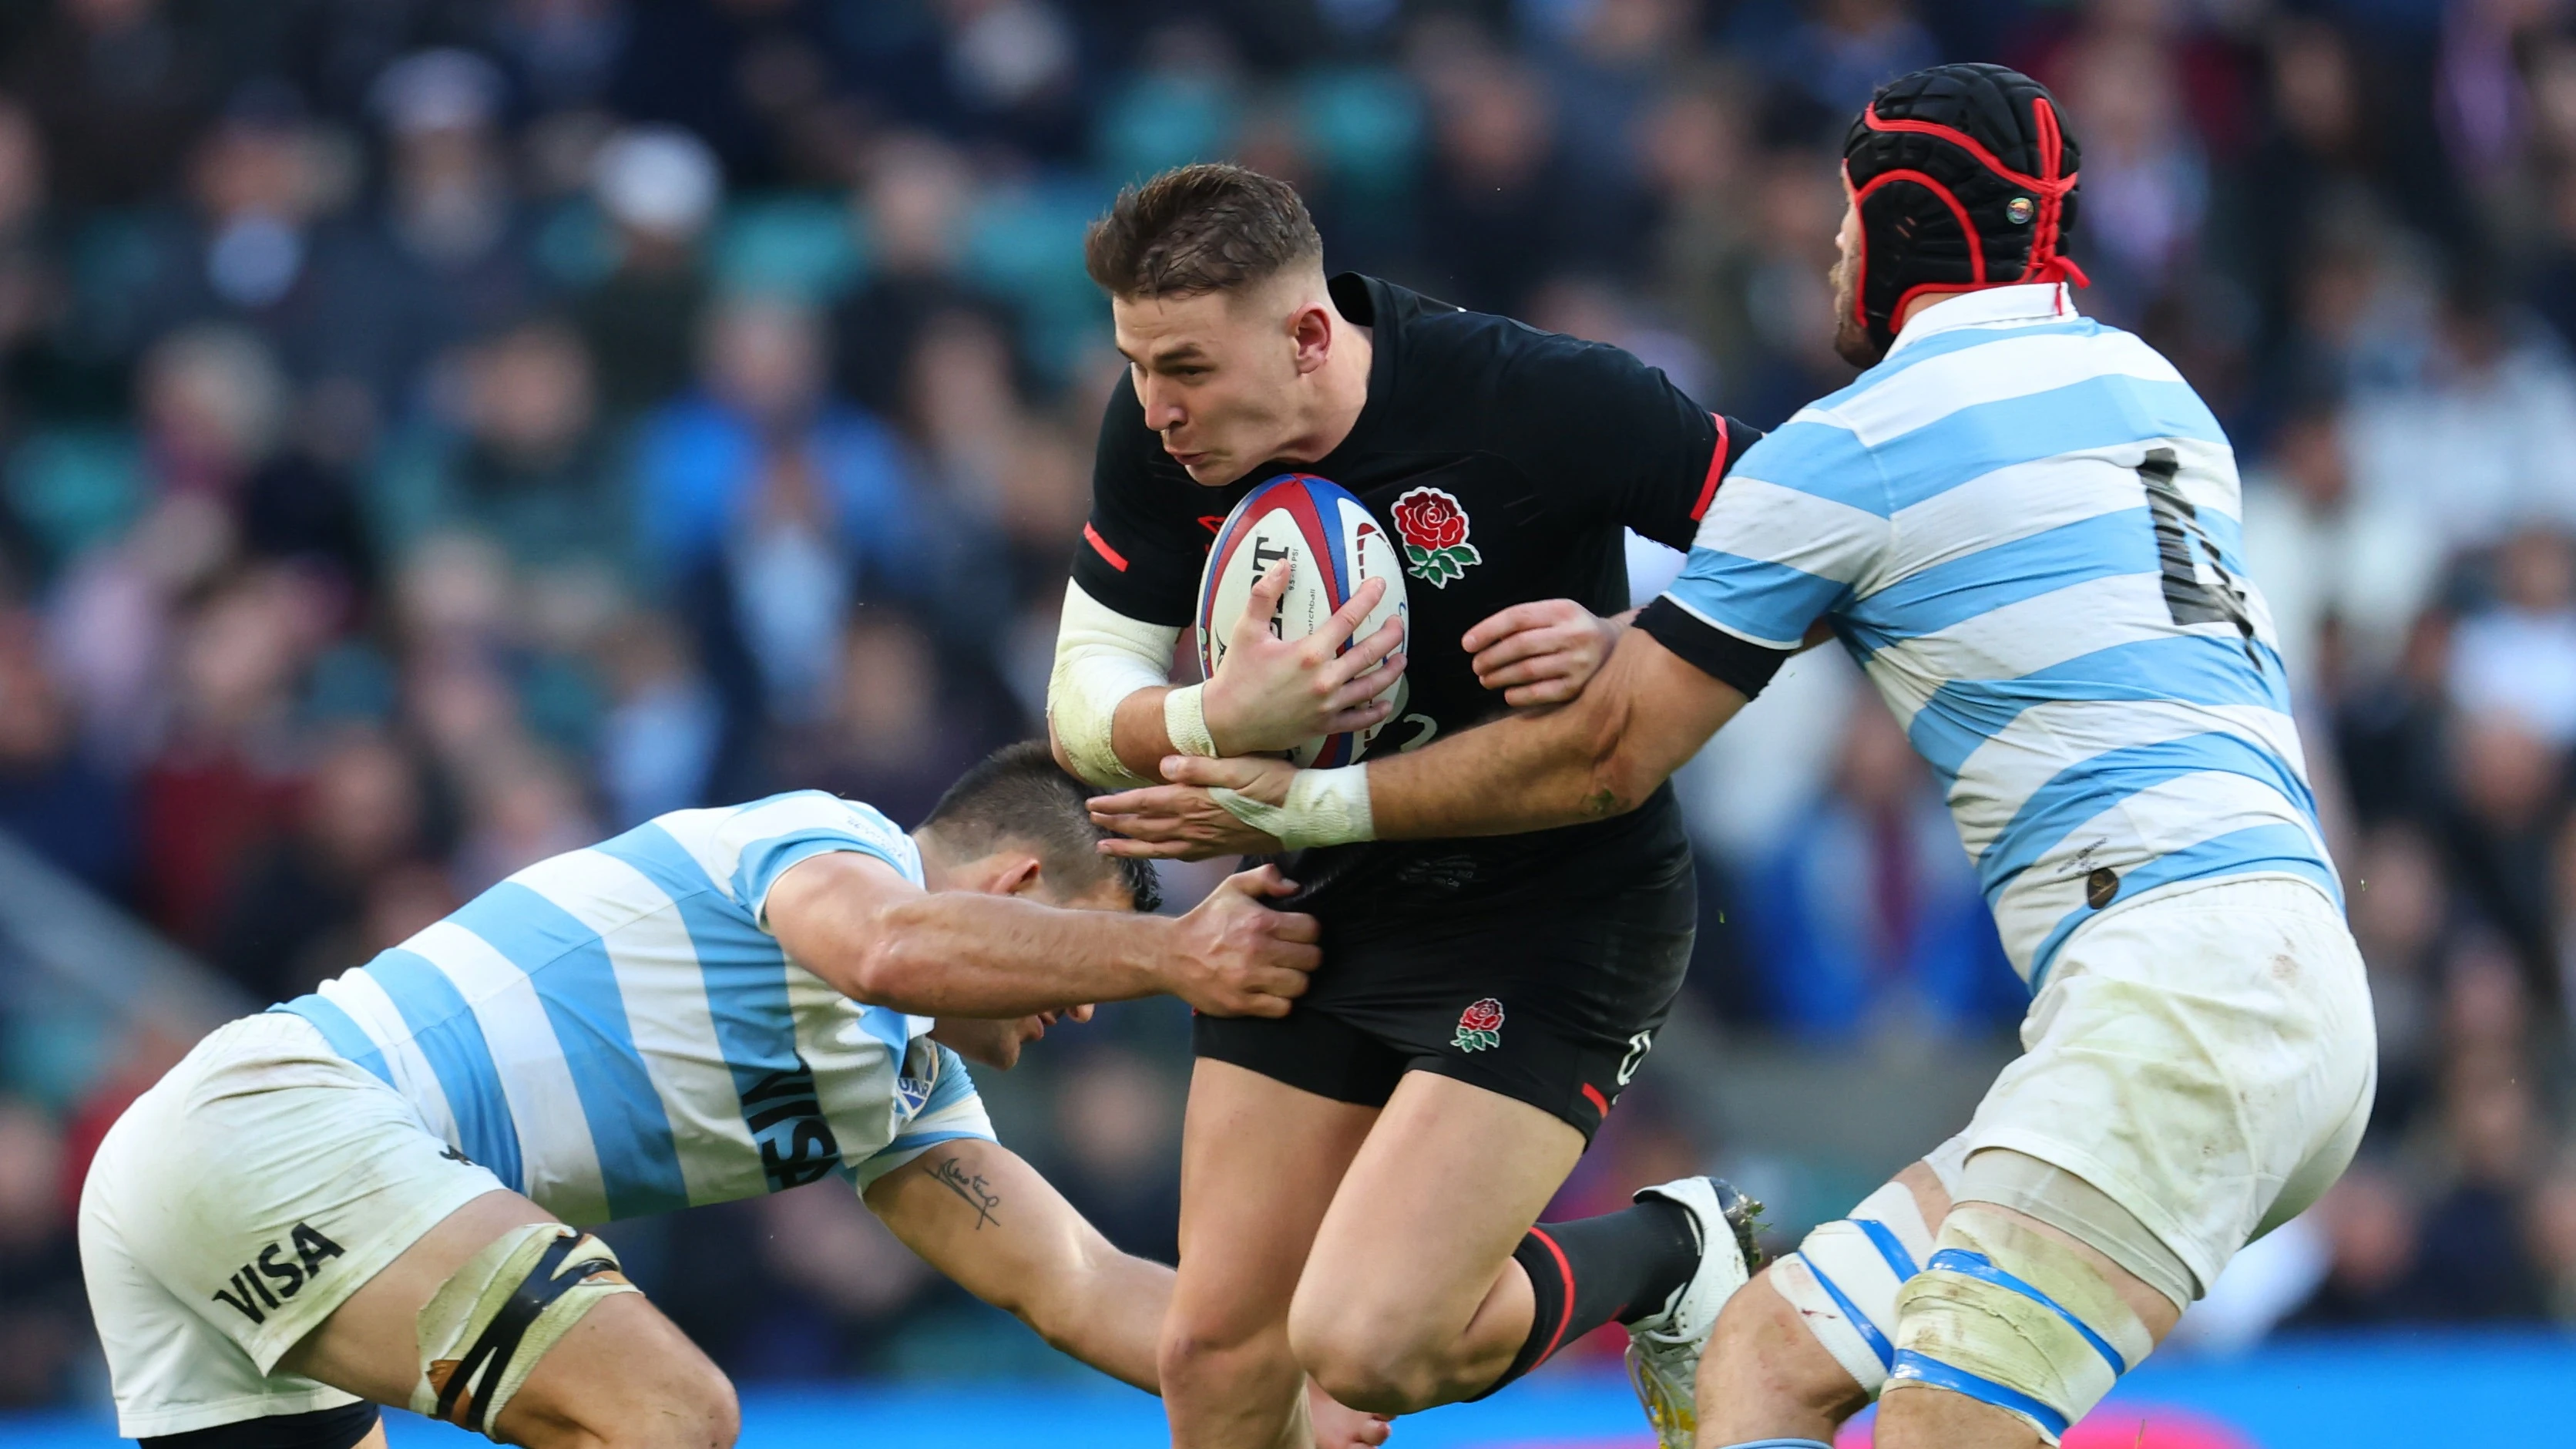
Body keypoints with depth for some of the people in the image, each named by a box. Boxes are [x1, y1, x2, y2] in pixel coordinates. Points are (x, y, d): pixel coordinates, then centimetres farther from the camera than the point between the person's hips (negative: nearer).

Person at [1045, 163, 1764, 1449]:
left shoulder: (1544, 401, -25)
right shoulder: (1160, 439, -10)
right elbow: (1084, 710, -5)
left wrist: (1627, 651, -30)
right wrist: (1218, 722, -27)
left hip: (1561, 908, -6)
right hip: (1324, 899, 6)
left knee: (1363, 1346, -19)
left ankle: (1665, 1253, 10)